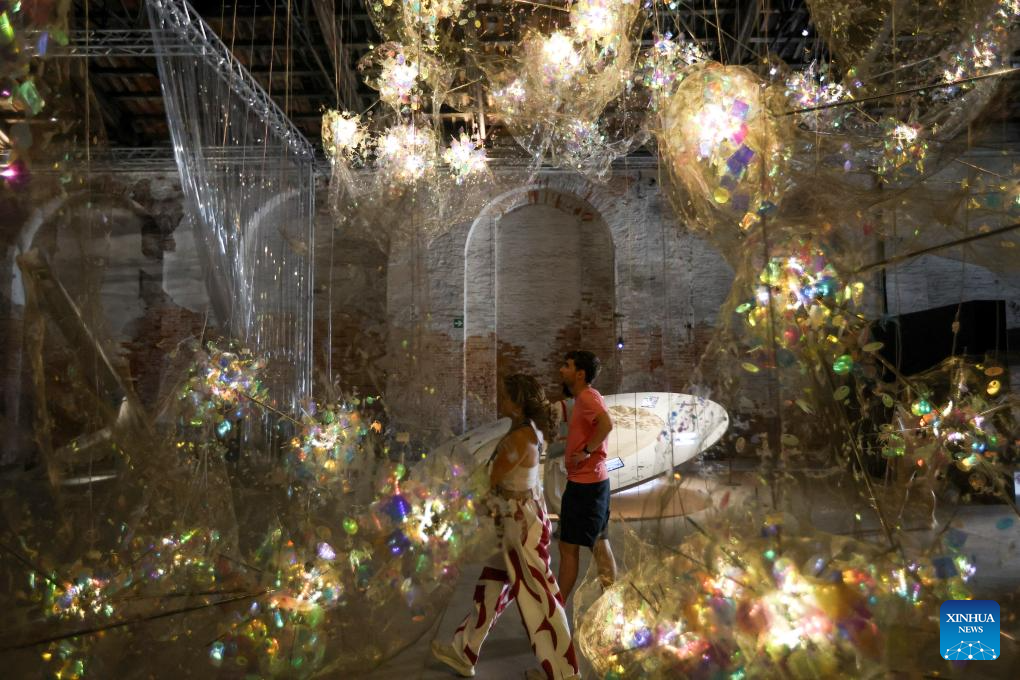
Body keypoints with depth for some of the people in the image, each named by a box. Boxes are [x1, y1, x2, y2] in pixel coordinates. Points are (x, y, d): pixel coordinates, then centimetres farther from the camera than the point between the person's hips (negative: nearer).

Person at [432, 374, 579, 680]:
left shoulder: (520, 437, -25)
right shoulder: (528, 429, 3)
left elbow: (493, 479, -17)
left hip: (520, 522, -10)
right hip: (516, 519, 10)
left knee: (536, 596, 5)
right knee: (491, 587, 20)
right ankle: (463, 653, 35)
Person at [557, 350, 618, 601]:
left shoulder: (587, 396, -17)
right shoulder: (587, 397, 14)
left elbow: (606, 423, -33)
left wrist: (587, 451, -24)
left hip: (584, 484, -10)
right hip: (594, 480, 10)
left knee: (568, 547, -1)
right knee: (599, 544, 15)